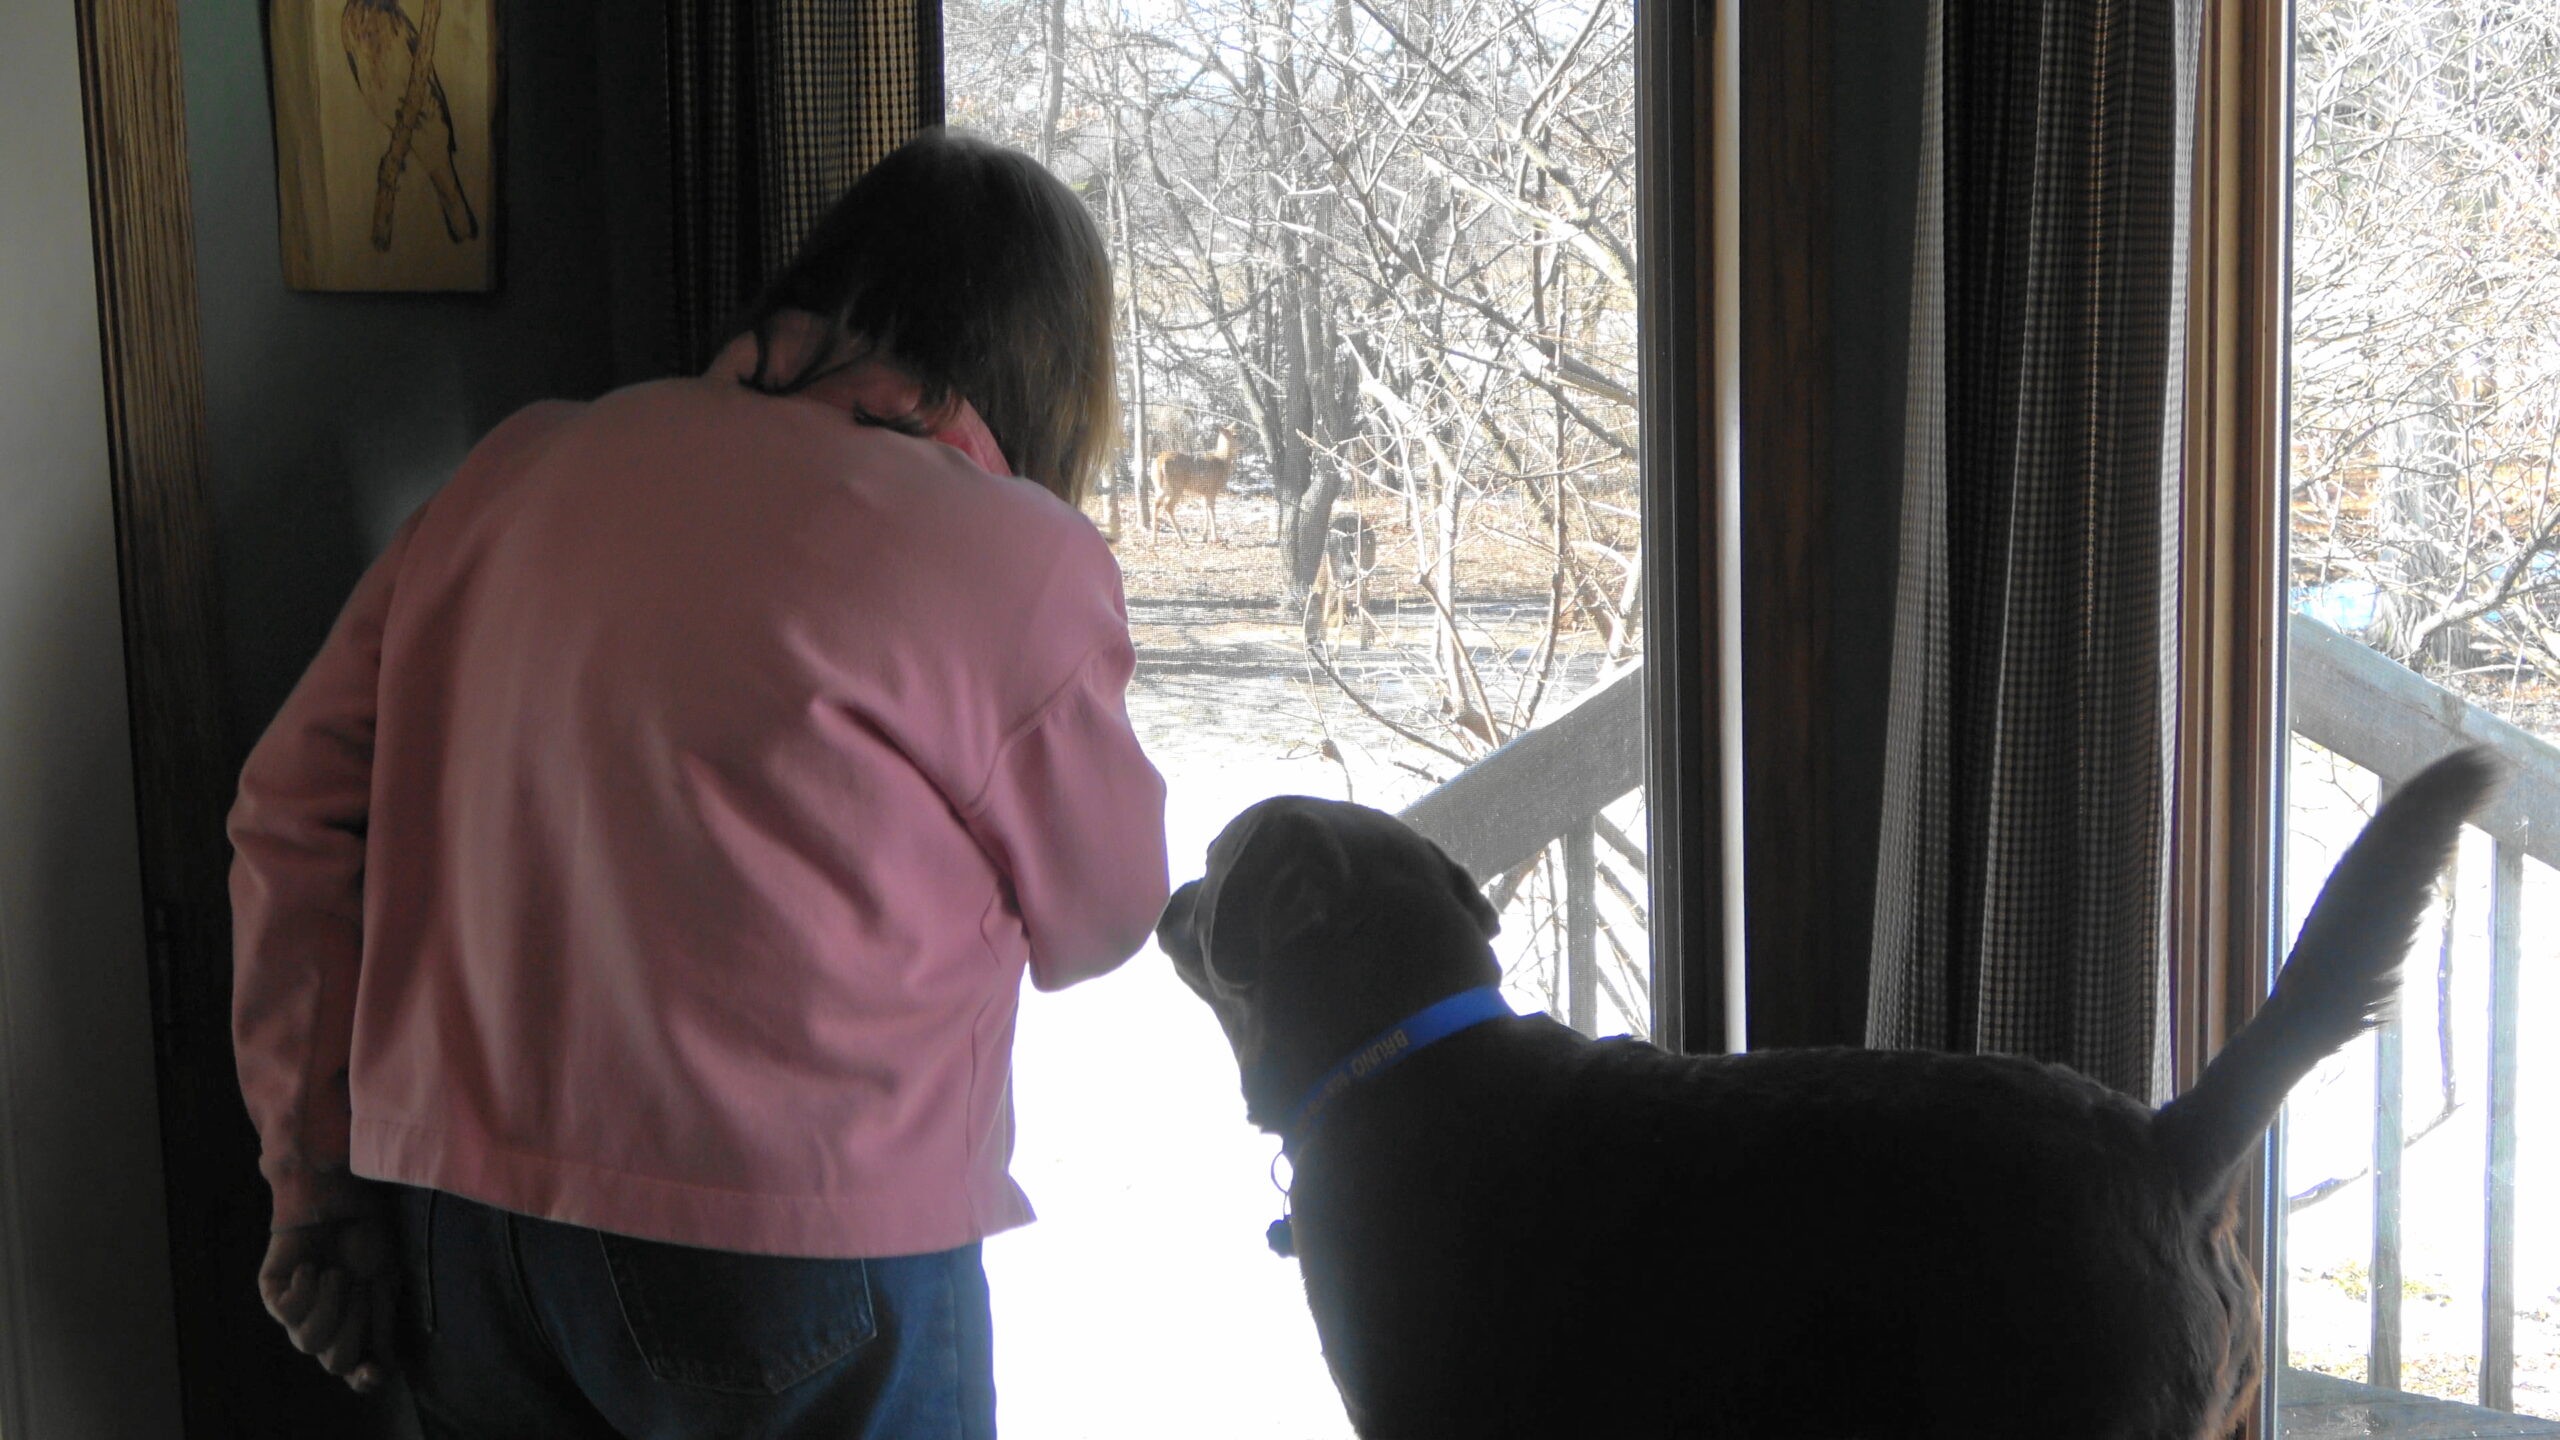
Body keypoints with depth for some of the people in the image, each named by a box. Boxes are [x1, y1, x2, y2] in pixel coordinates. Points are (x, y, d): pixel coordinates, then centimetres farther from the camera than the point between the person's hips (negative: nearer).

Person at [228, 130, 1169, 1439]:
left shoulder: (529, 465, 5)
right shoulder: (1020, 560, -10)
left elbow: (297, 811, 6)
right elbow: (1091, 931, 3)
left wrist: (316, 1181, 12)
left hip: (455, 1224, 6)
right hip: (802, 1257, -5)